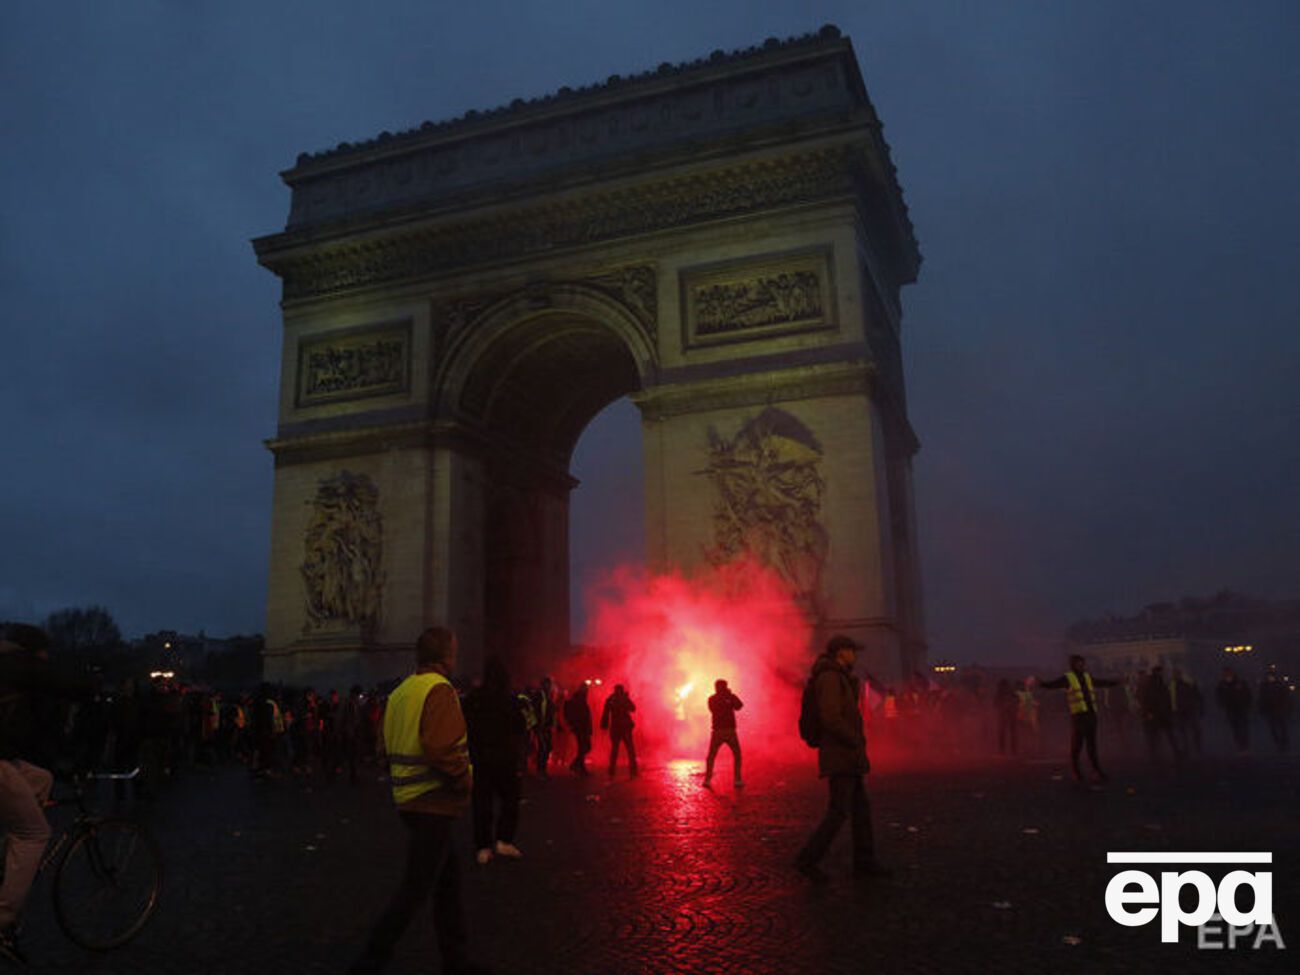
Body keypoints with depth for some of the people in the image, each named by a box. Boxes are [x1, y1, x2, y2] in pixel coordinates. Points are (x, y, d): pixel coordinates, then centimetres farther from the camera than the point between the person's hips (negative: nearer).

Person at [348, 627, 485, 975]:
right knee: (415, 888, -1)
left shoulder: (400, 691, 11)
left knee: (448, 877, 18)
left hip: (409, 799, 10)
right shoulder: (439, 689, -17)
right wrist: (465, 780, -13)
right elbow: (441, 749, -28)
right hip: (434, 802, -9)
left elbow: (390, 745, 16)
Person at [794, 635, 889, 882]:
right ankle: (808, 859, -4)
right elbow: (831, 718, -24)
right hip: (841, 758, -10)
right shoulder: (830, 678, -15)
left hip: (847, 758, 10)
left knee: (861, 808, 12)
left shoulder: (839, 679, 18)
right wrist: (856, 742, -15)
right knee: (839, 811, -9)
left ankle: (864, 861, 19)